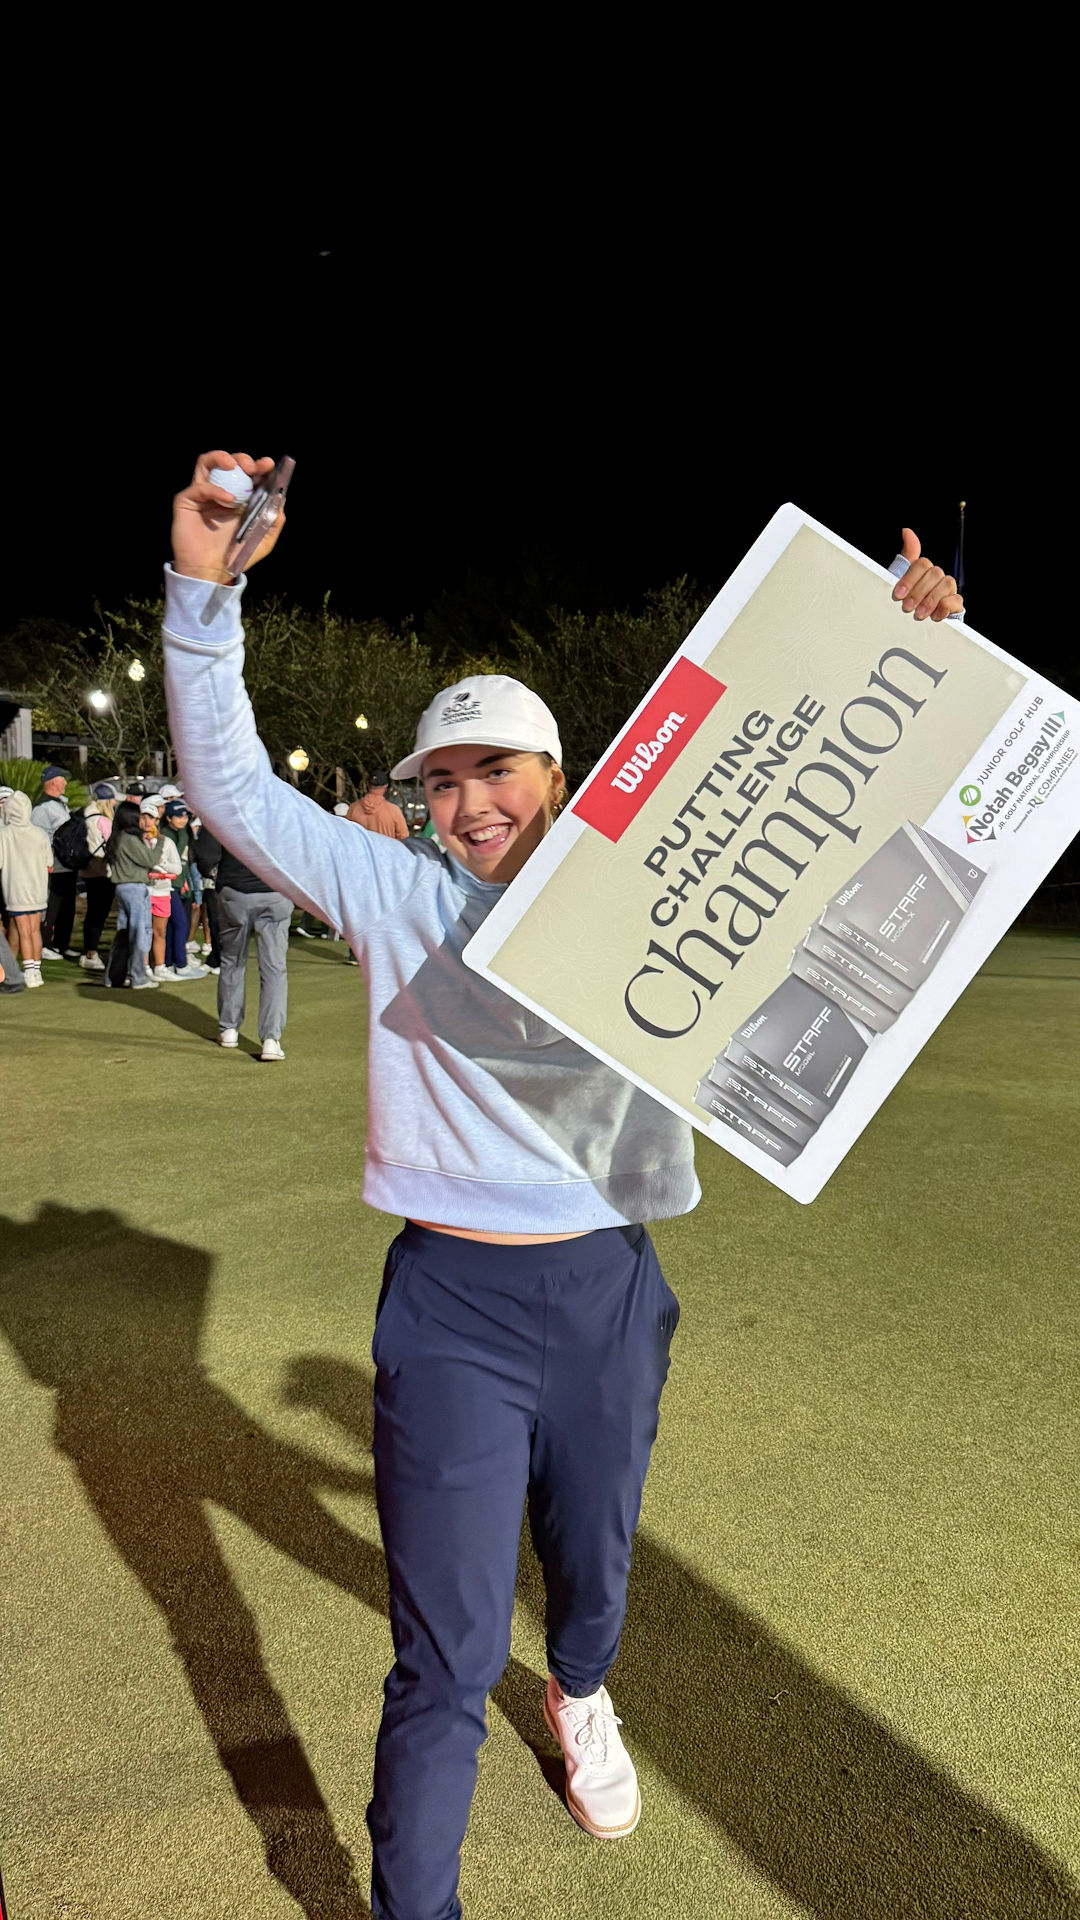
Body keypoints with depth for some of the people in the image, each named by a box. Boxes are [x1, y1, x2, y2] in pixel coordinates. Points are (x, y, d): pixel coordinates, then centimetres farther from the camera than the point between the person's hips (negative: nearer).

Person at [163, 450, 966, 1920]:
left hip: (610, 1296, 3)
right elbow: (232, 787, -4)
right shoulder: (400, 897, -3)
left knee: (594, 1562, 26)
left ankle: (582, 1696, 61)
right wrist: (205, 588, -14)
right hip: (452, 1306, -2)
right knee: (445, 1662, 1)